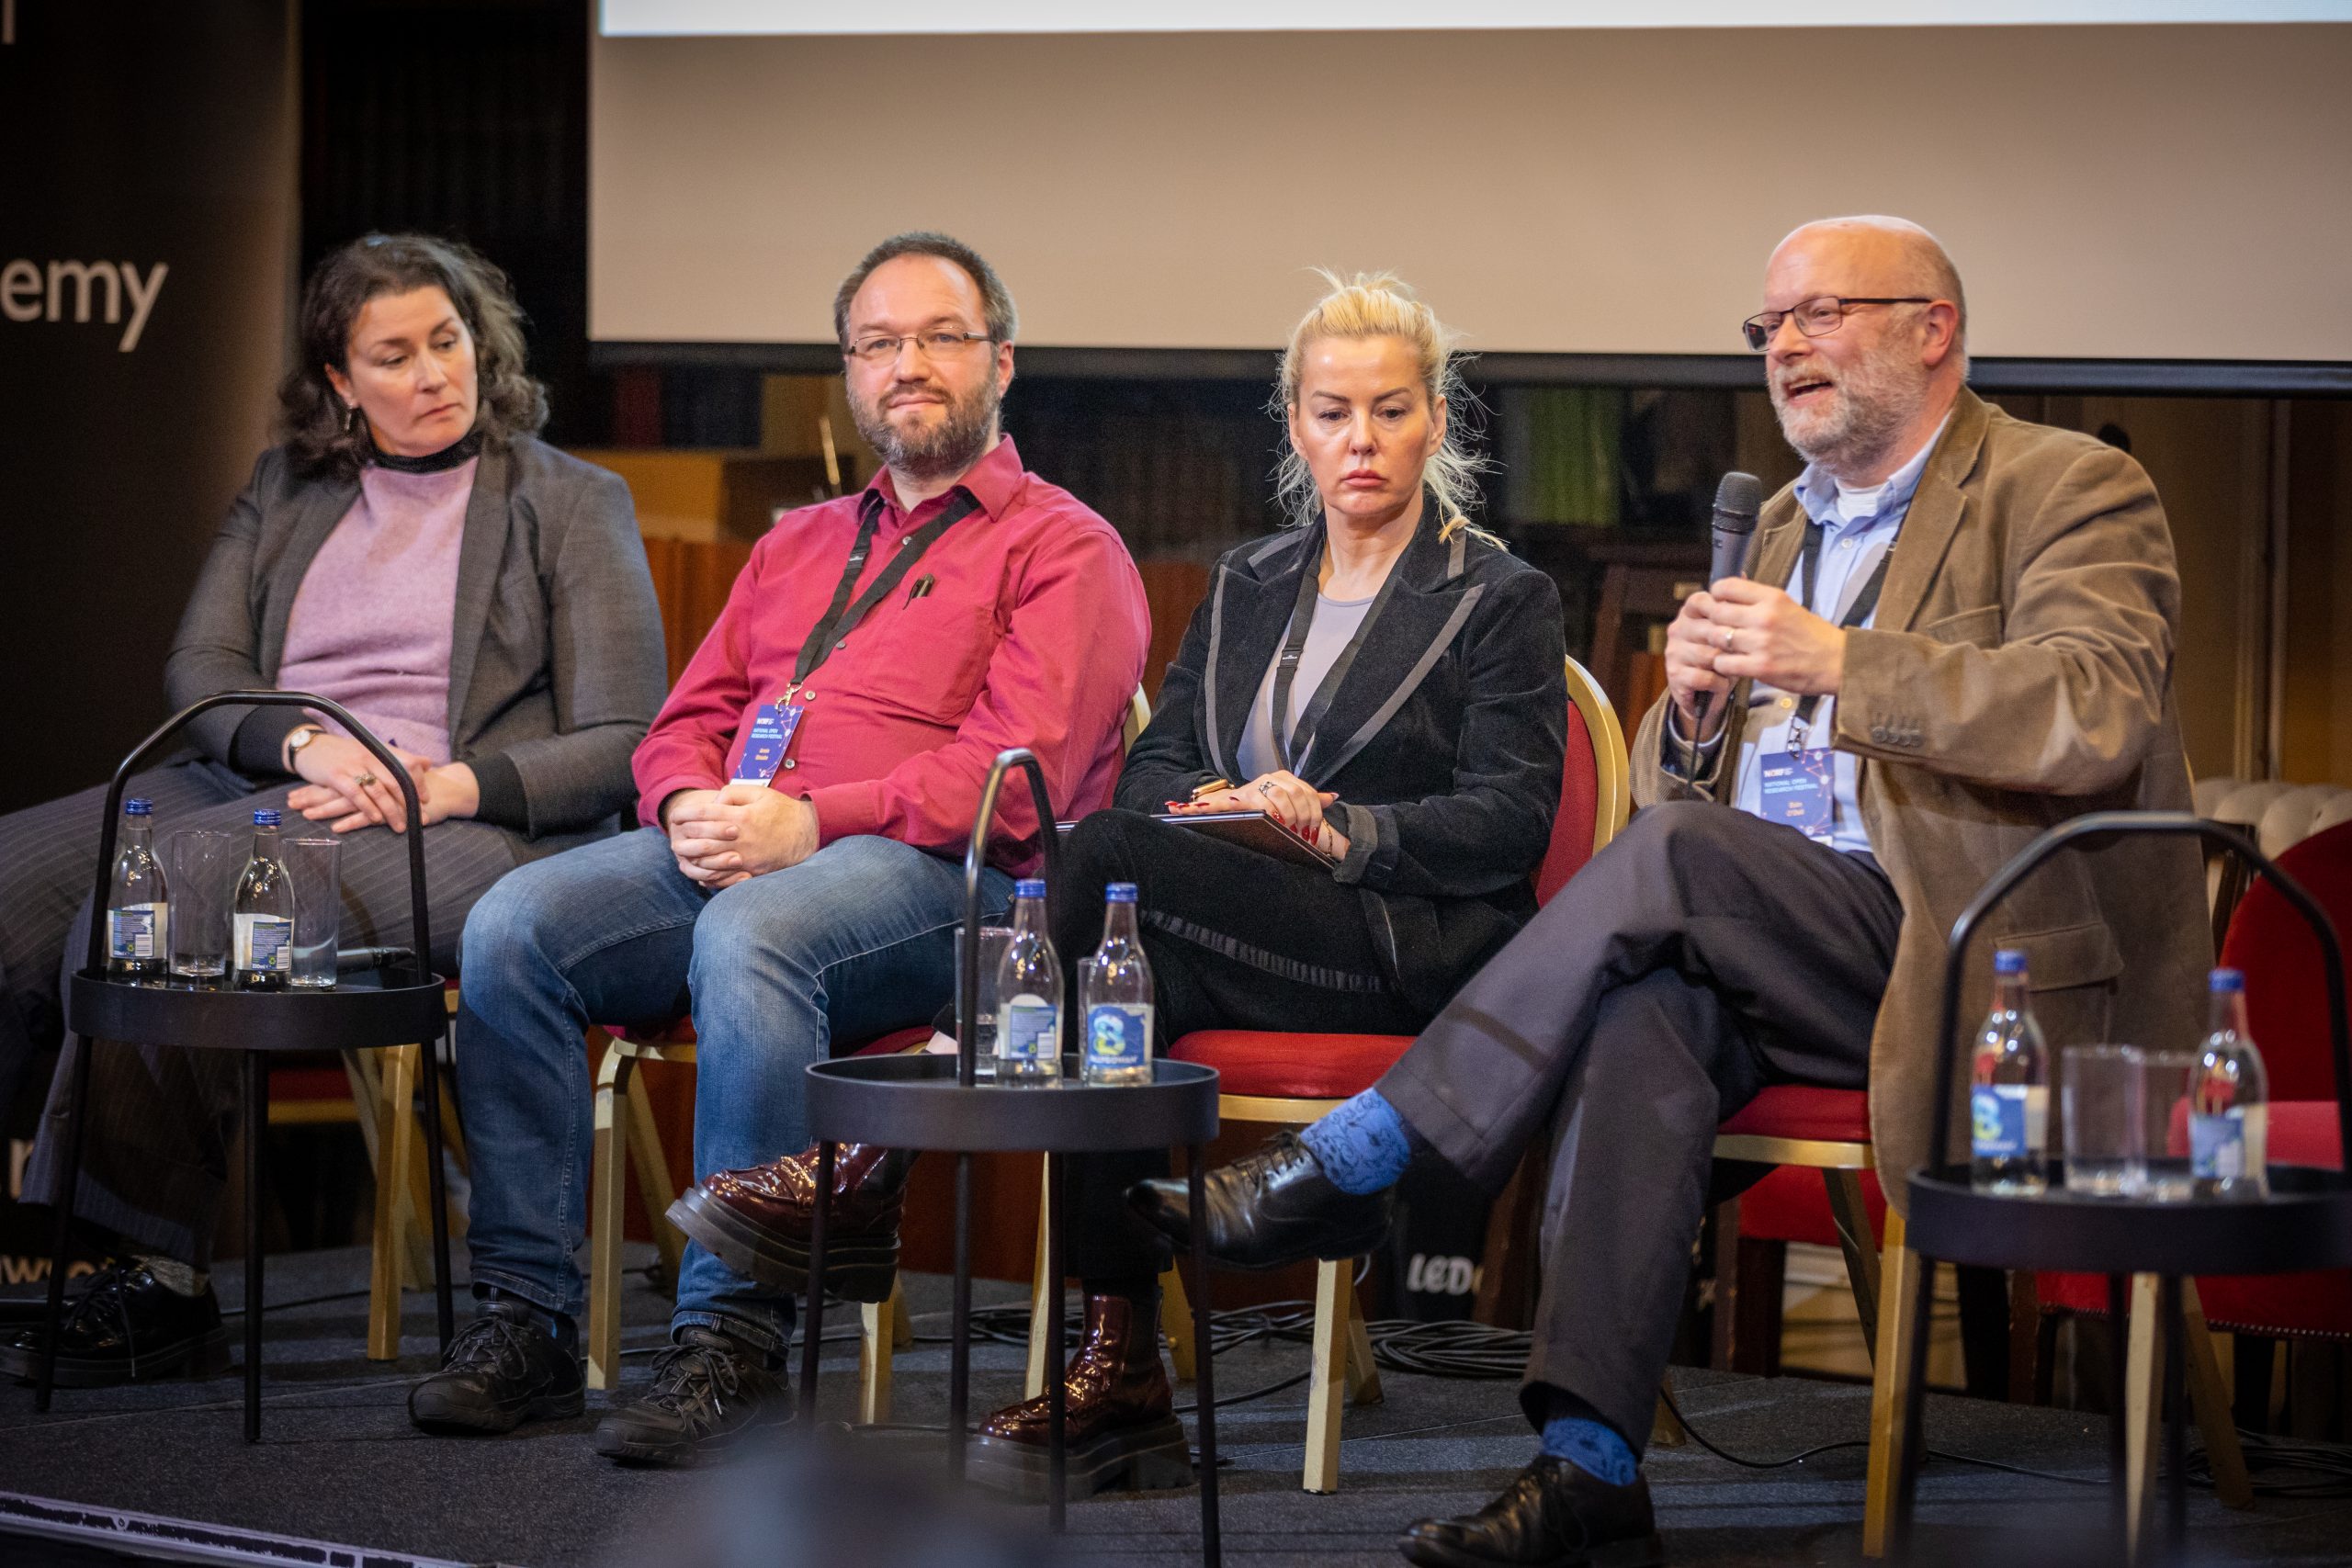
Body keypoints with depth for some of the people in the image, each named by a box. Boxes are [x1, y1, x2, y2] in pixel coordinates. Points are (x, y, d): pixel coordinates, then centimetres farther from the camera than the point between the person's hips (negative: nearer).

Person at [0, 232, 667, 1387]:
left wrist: (456, 787, -14)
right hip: (250, 786, 5)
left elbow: (622, 745, 2)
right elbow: (198, 670, 11)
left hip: (453, 829, -5)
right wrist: (302, 740, -11)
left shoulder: (572, 502, 10)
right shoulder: (284, 490, 23)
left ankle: (148, 1278, -25)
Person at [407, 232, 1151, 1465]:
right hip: (724, 848, 6)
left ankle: (731, 1343, -35)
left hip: (937, 877, -6)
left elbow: (1019, 772, -8)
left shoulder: (1063, 551, 7)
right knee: (512, 925, -21)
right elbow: (684, 723, 24)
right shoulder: (796, 546, 30)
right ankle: (526, 1317, -19)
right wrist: (694, 806, -2)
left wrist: (811, 820, -17)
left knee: (750, 936, -39)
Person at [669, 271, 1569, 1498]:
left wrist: (1337, 829, -19)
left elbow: (1511, 819, -6)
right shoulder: (1246, 585, 23)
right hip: (1240, 937, 5)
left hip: (1415, 947, -5)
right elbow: (1153, 762, 14)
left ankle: (869, 1176, -29)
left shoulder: (1502, 601, 6)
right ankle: (1118, 1374, -36)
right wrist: (1205, 812, -10)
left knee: (1102, 852, -29)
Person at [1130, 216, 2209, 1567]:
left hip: (1991, 969, -6)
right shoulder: (1790, 526, 23)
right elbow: (1676, 787, 21)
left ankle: (1346, 1164, -22)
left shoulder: (2074, 492, 0)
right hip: (1786, 960, 6)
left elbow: (2098, 718, -19)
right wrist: (1695, 707, -4)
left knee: (1675, 854, -28)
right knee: (1644, 1006, -28)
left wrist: (1838, 664, -25)